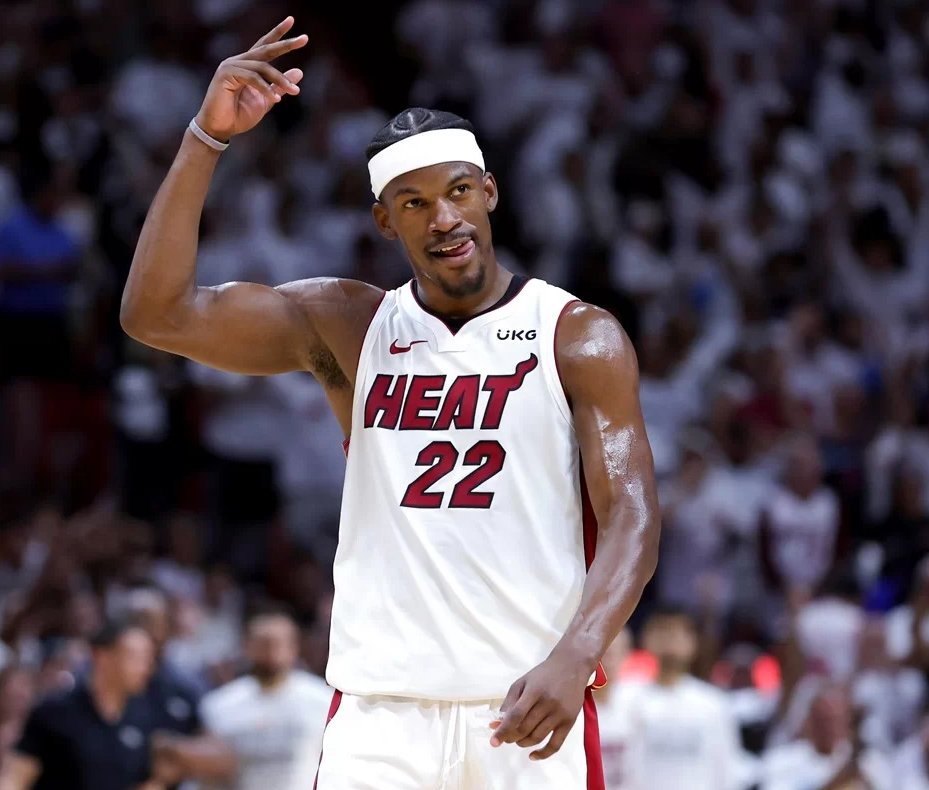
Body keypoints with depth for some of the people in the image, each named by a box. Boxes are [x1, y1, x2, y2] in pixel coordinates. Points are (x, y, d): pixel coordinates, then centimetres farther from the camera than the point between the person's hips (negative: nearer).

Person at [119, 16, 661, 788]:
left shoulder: (581, 338, 2)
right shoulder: (346, 327, 9)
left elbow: (631, 516, -7)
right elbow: (158, 313, -1)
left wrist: (574, 657, -25)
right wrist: (208, 136, -10)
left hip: (529, 704, -1)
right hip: (380, 707, 1)